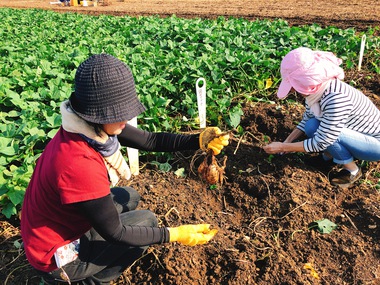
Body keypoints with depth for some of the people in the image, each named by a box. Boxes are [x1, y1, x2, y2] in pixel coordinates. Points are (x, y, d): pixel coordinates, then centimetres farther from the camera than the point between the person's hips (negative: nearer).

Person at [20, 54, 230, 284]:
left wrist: (198, 141, -15)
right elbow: (115, 232, -26)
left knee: (130, 197, 20)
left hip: (64, 221, 8)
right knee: (146, 220, -5)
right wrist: (175, 235, -21)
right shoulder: (79, 164, -38)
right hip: (56, 253, -8)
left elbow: (149, 140, -4)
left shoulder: (94, 124, -13)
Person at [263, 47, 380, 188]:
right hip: (356, 133, 7)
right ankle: (329, 157, 12)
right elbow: (306, 120, 3)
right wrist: (285, 143, -7)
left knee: (325, 131, -29)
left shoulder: (336, 98, -36)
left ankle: (352, 170, -4)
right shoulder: (315, 89, -12)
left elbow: (320, 143, -31)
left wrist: (282, 148, -23)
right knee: (311, 127, -14)